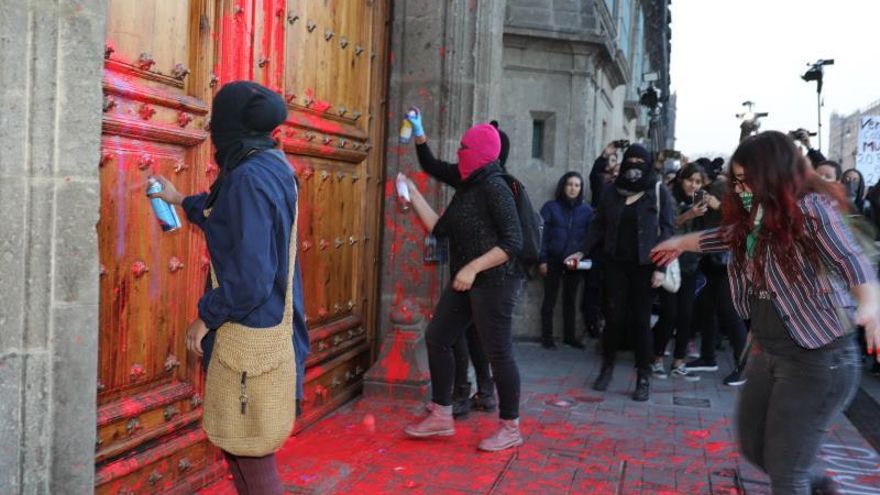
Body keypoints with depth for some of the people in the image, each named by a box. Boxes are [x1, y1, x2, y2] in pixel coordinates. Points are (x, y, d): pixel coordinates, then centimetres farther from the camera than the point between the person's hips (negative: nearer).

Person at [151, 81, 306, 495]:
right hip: (269, 322, 10)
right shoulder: (272, 165, 8)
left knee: (250, 456, 2)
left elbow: (249, 277, -26)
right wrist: (182, 201, 42)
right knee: (239, 443, 21)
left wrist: (207, 316, -12)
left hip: (249, 330, -10)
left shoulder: (249, 177, -22)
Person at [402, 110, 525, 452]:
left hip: (495, 283, -10)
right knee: (437, 338, 10)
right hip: (468, 281, 10)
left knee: (498, 353, -3)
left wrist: (473, 268, -26)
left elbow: (513, 242, -20)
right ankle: (441, 417, 20)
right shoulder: (468, 181, 10)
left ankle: (510, 429, 12)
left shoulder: (494, 187, -16)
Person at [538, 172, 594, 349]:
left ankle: (569, 335, 21)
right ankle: (547, 337, 12)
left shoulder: (587, 210, 4)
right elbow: (542, 234, -5)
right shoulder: (550, 207, -3)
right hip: (553, 260, -2)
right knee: (550, 299, 5)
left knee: (570, 299, 12)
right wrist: (542, 259, -10)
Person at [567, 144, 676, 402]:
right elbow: (598, 225, 8)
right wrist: (582, 251, -4)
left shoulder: (659, 192, -1)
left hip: (644, 266, -2)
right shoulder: (612, 191, 7)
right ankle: (607, 367, 21)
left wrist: (661, 267, -11)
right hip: (616, 264, 2)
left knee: (641, 320, 1)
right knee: (614, 317, 3)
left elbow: (666, 231, -4)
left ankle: (644, 377, 10)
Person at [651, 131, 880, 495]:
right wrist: (679, 243, 41)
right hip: (768, 354, 9)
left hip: (817, 358, -8)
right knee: (753, 447, 17)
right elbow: (726, 235, 29)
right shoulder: (758, 217, 8)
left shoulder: (811, 208, -16)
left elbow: (849, 261, -31)